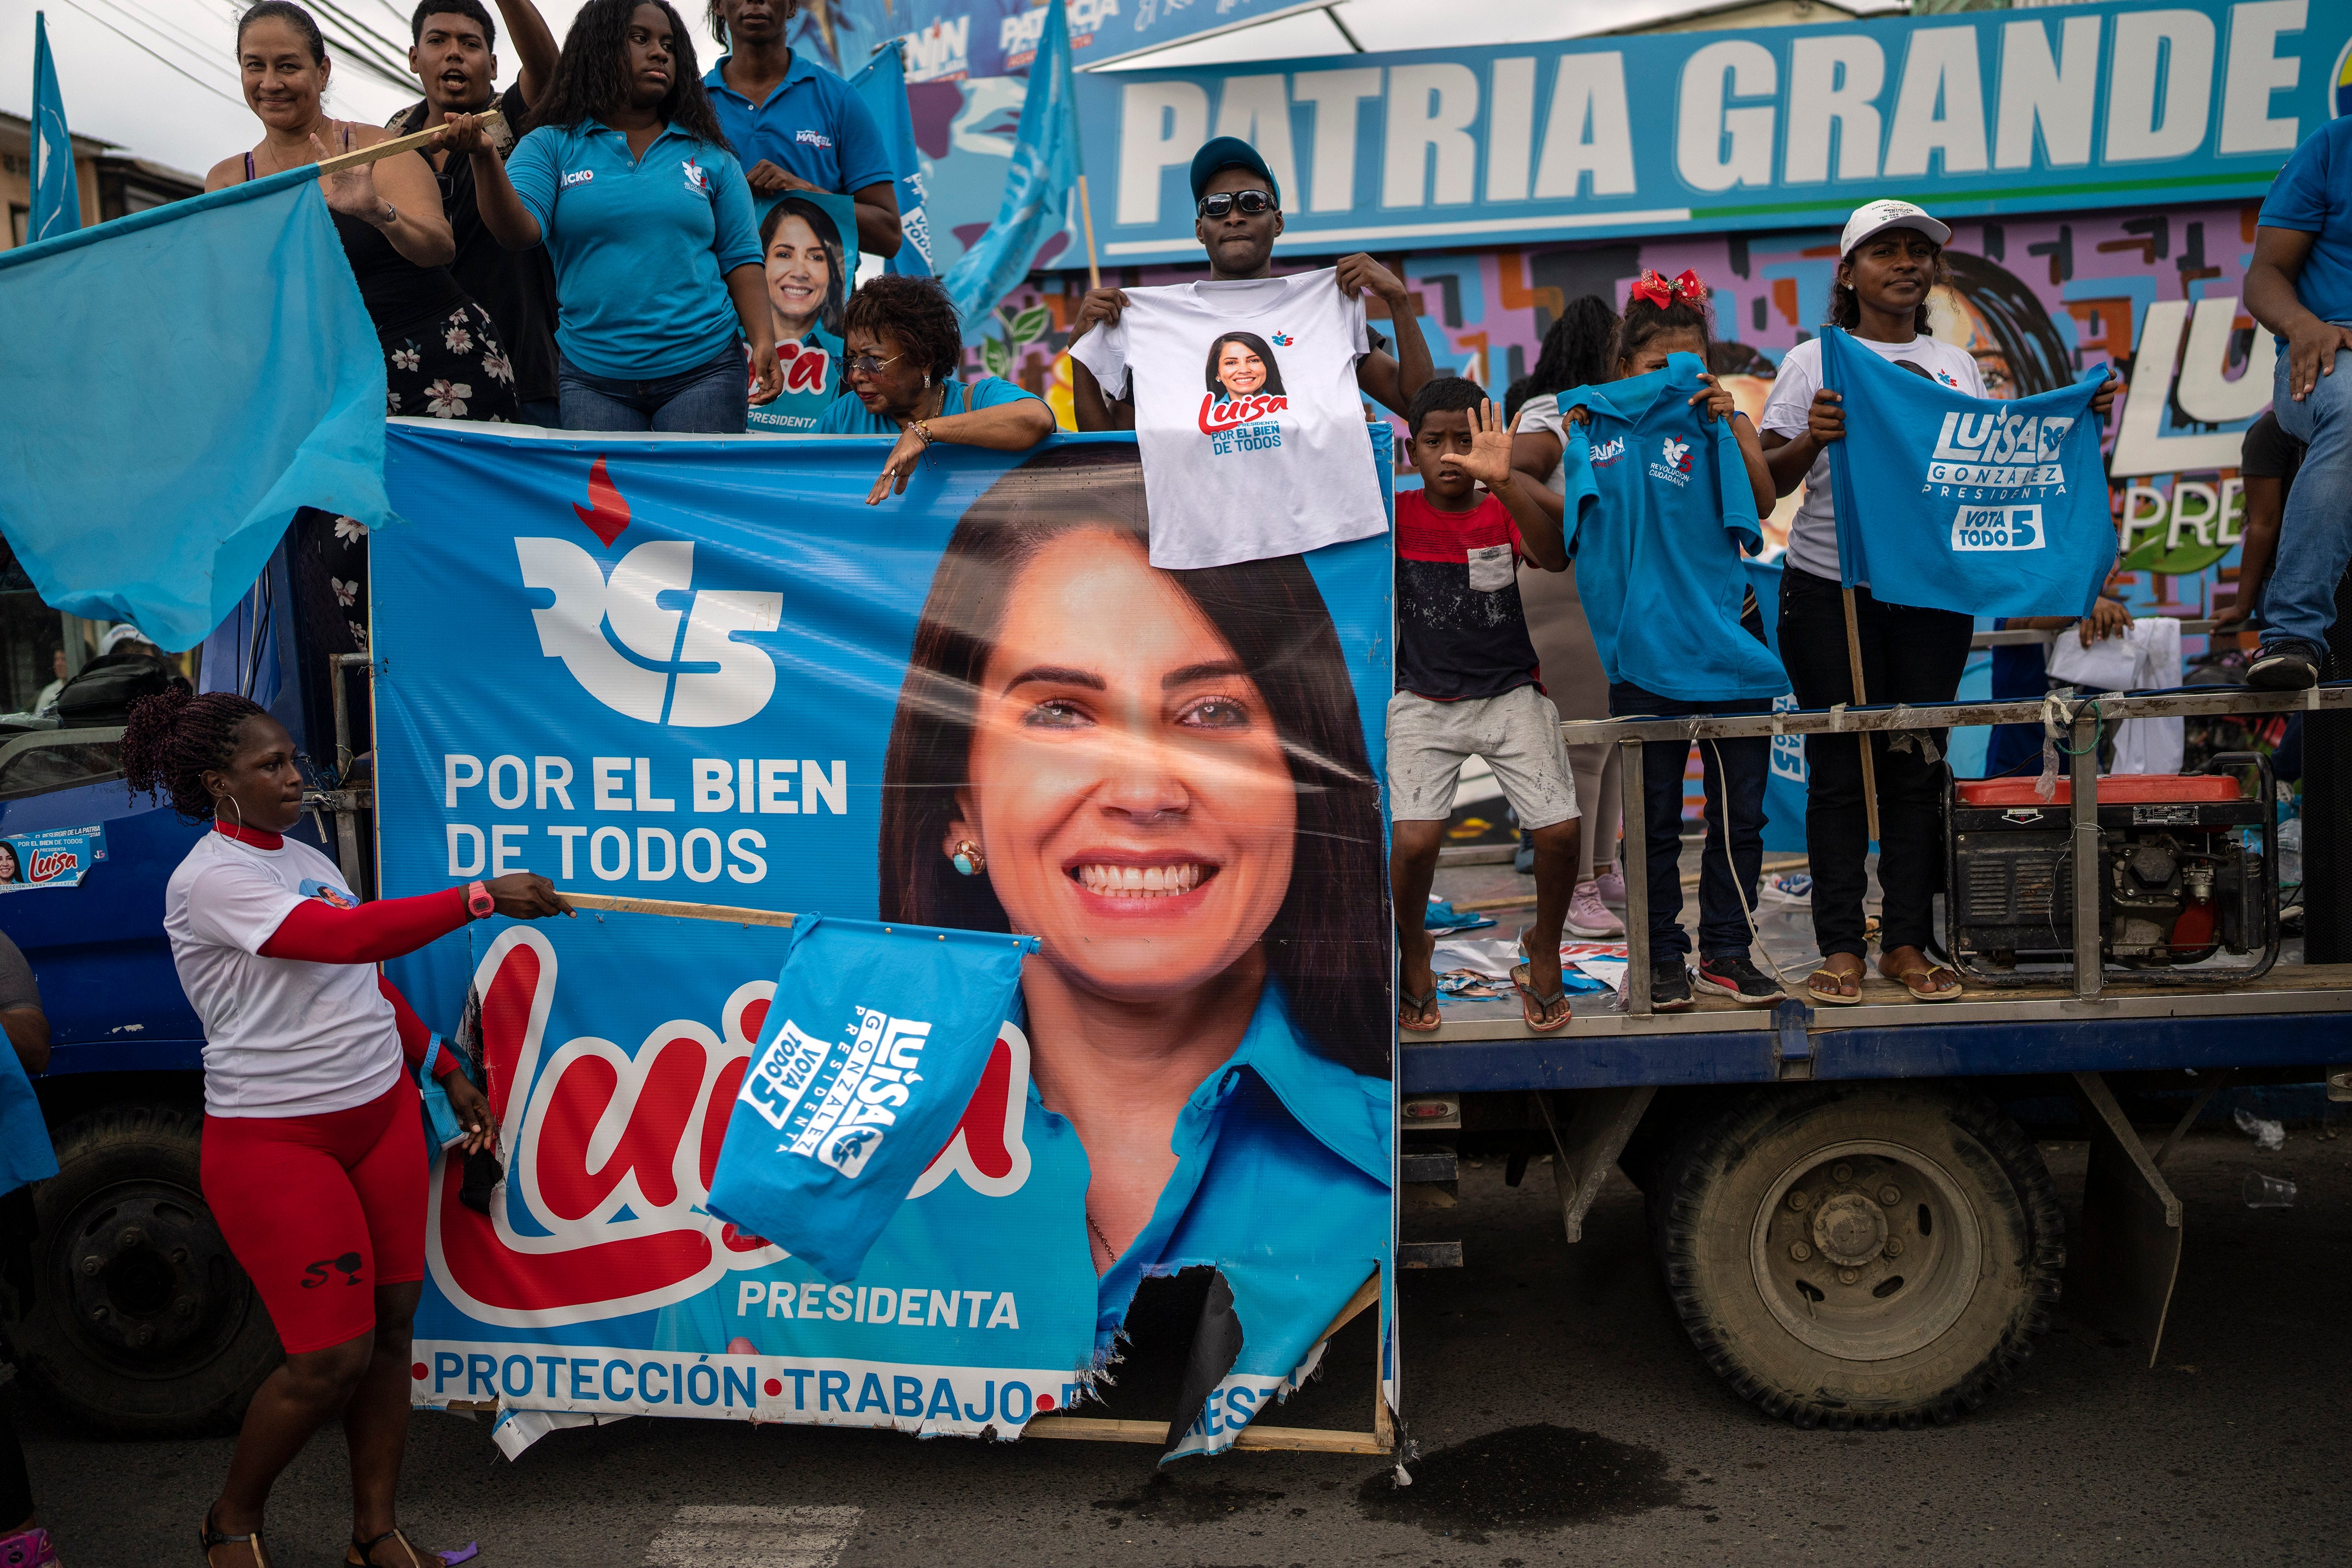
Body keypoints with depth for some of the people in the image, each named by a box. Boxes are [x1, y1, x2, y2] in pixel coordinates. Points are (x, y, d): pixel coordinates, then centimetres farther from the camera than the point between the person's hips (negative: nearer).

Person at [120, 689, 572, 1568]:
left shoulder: (306, 860, 11)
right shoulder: (210, 880, -16)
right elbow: (353, 937, -30)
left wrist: (448, 1074, 19)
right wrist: (482, 898, -33)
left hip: (380, 1114, 7)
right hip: (275, 1140, -7)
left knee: (391, 1326, 8)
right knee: (333, 1357, -4)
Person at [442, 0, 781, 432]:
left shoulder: (710, 157, 10)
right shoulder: (553, 146, 6)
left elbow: (740, 259, 8)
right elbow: (519, 232, -8)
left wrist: (763, 342, -6)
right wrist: (485, 156, -24)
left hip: (703, 369, 1)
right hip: (592, 376, 0)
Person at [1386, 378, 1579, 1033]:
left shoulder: (1502, 512, -3)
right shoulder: (1396, 514, -1)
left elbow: (1554, 557, -24)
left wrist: (1502, 482, -39)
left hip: (1510, 695, 1)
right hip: (1424, 702, 0)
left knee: (1559, 832, -15)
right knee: (1414, 841, -19)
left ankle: (1544, 949, 16)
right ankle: (1412, 950, 13)